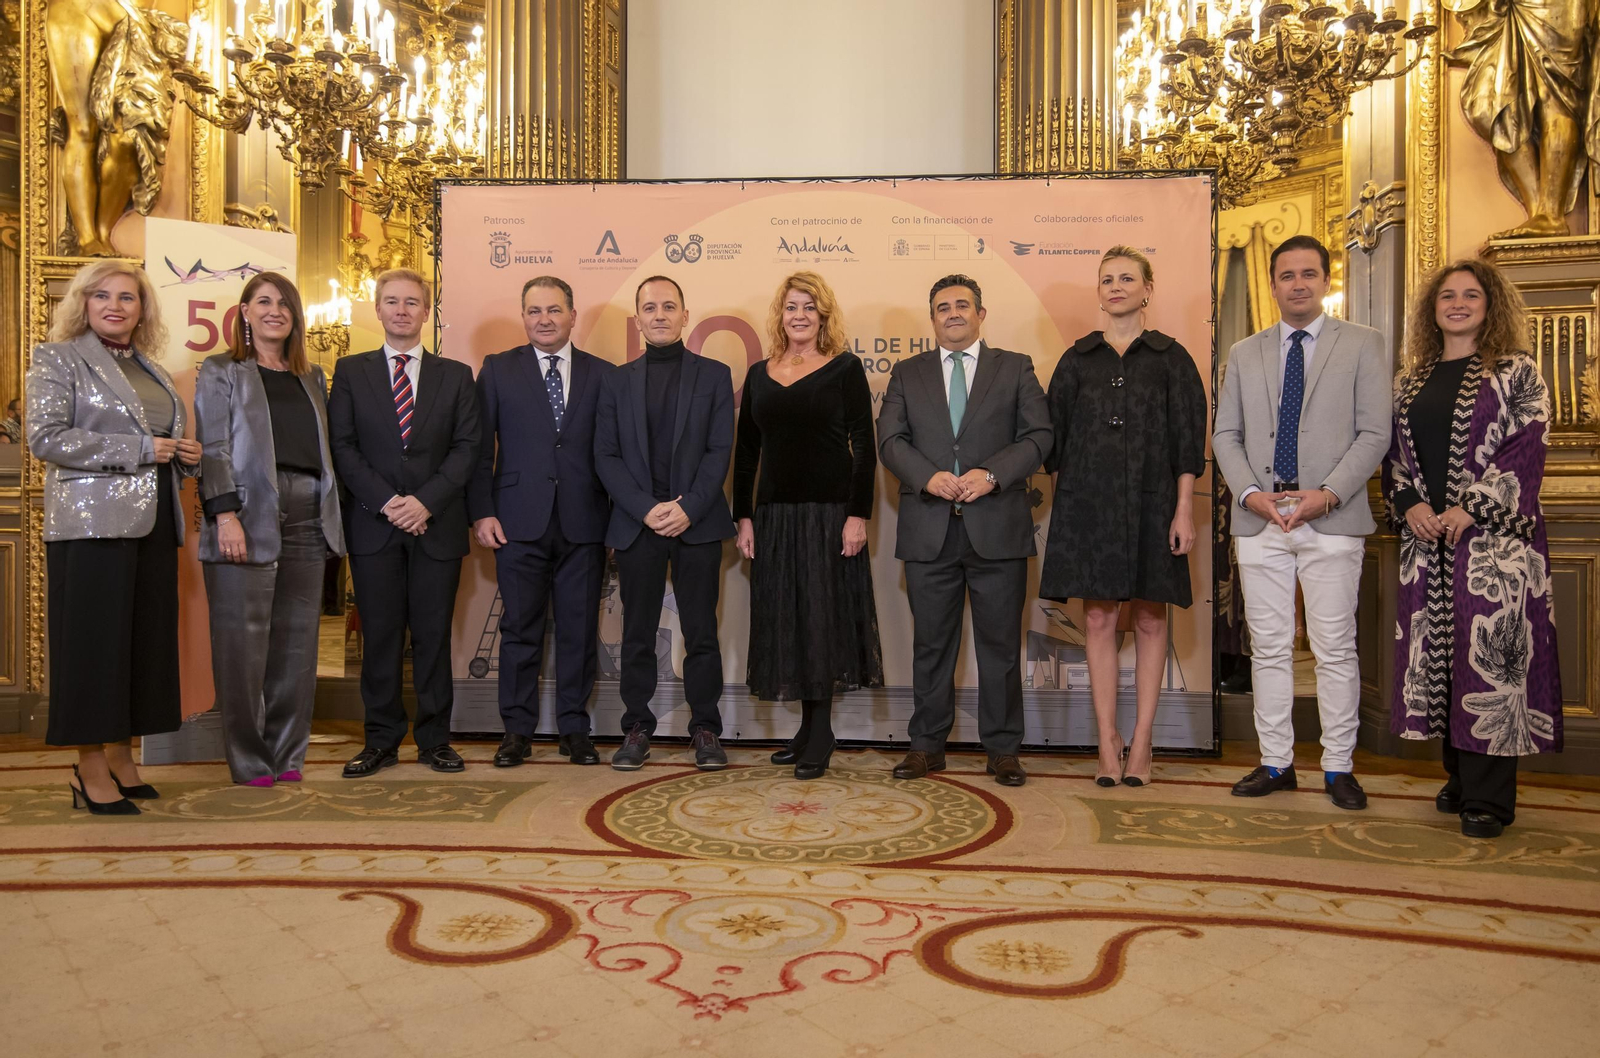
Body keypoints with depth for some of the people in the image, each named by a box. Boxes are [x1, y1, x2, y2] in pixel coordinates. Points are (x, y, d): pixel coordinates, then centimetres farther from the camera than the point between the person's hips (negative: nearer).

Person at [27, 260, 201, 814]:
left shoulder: (152, 371, 20)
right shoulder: (58, 359, 1)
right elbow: (45, 438, -11)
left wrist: (187, 456, 5)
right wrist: (139, 449, -15)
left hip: (153, 523, 6)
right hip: (92, 520, -6)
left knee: (146, 639, 6)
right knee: (93, 641, -3)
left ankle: (121, 755, 17)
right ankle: (91, 768, 6)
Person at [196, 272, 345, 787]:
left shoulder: (312, 377, 20)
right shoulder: (220, 372, 8)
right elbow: (213, 448, -2)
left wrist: (331, 517, 8)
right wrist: (225, 514, -13)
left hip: (306, 521, 4)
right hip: (248, 519, -4)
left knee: (297, 642, 5)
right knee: (243, 642, -3)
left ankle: (287, 753, 13)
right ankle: (249, 759, 7)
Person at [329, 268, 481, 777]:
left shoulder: (456, 375, 10)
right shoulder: (350, 372, 10)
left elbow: (467, 447, 2)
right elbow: (341, 447, 2)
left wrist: (426, 500, -11)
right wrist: (386, 501, -11)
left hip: (437, 524, 0)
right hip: (373, 525, 0)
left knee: (433, 634, 4)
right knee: (380, 634, 4)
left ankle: (434, 739, 14)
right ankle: (381, 739, 15)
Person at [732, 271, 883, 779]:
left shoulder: (844, 369, 0)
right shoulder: (759, 375, 12)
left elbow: (864, 447, -4)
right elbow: (746, 451, 12)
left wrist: (858, 515, -12)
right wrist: (743, 517, 4)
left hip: (829, 513, -4)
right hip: (774, 515, 4)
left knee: (823, 618, -1)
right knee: (784, 620, 7)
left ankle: (820, 737, 9)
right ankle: (809, 728, 20)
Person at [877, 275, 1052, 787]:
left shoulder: (1015, 368, 10)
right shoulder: (907, 373, 14)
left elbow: (1038, 436, 1)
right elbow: (889, 440, 4)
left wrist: (991, 474, -14)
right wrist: (929, 476, -14)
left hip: (997, 528, -1)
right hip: (929, 530, 1)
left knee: (1000, 644, 4)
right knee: (931, 643, 8)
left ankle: (1002, 748, 16)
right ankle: (927, 745, 19)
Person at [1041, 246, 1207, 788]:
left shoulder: (1171, 358, 5)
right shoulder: (1077, 359, 9)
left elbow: (1188, 440, 1)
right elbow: (1056, 436, 10)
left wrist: (1184, 510, -6)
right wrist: (1063, 495, 3)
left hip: (1151, 504, -1)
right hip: (1089, 504, 1)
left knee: (1150, 621, 4)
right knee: (1098, 621, 1)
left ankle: (1141, 742, 12)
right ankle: (1108, 743, 8)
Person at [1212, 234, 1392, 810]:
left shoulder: (1362, 344, 6)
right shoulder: (1244, 353, 15)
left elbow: (1374, 433, -1)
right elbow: (1225, 434, 10)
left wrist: (1328, 494, -13)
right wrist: (1251, 493, -6)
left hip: (1332, 520, -2)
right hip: (1259, 520, 3)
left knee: (1335, 649, 1)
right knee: (1268, 648, 6)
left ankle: (1338, 768, 12)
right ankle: (1276, 762, 16)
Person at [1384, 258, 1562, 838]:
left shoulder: (1516, 373, 2)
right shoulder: (1410, 383, 14)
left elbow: (1526, 449, -7)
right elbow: (1393, 453, 13)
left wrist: (1472, 507, -15)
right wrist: (1409, 505, -5)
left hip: (1494, 536, -4)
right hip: (1426, 538, 4)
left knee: (1491, 655, -5)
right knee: (1437, 653, 6)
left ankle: (1489, 797, 3)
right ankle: (1460, 778, 19)